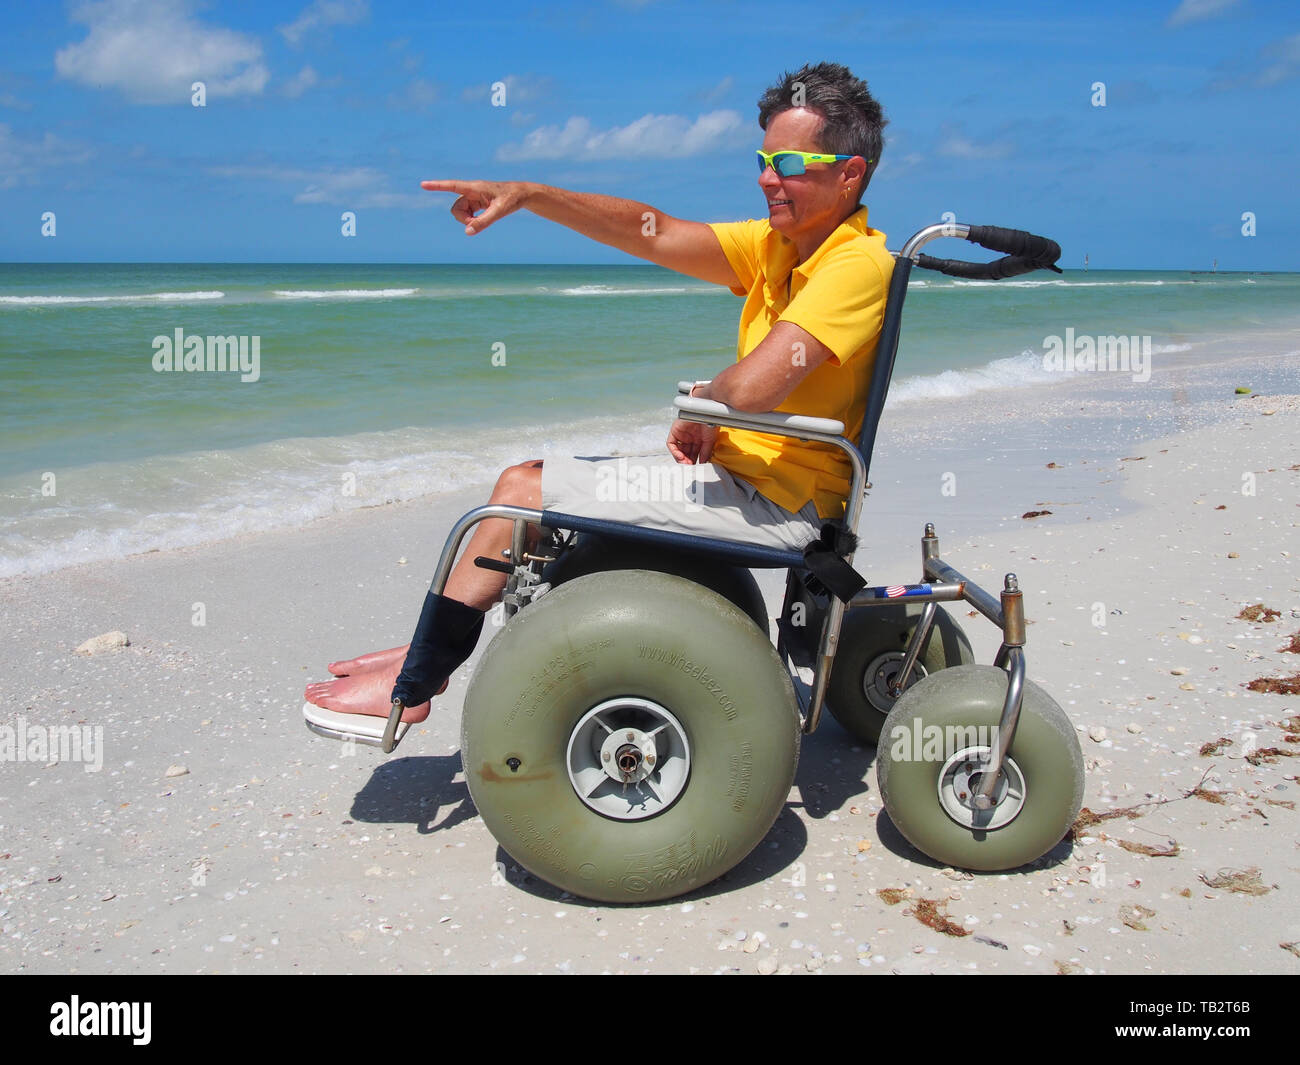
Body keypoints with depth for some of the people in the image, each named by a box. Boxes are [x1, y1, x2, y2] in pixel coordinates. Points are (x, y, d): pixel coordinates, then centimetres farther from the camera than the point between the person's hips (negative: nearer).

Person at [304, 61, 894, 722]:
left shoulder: (856, 264, -18)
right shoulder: (777, 246, 10)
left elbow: (751, 387, -30)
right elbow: (658, 234, 6)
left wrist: (698, 407, -8)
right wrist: (526, 195, -1)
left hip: (776, 505, -10)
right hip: (739, 469, 10)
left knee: (524, 489, -8)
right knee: (531, 477, 14)